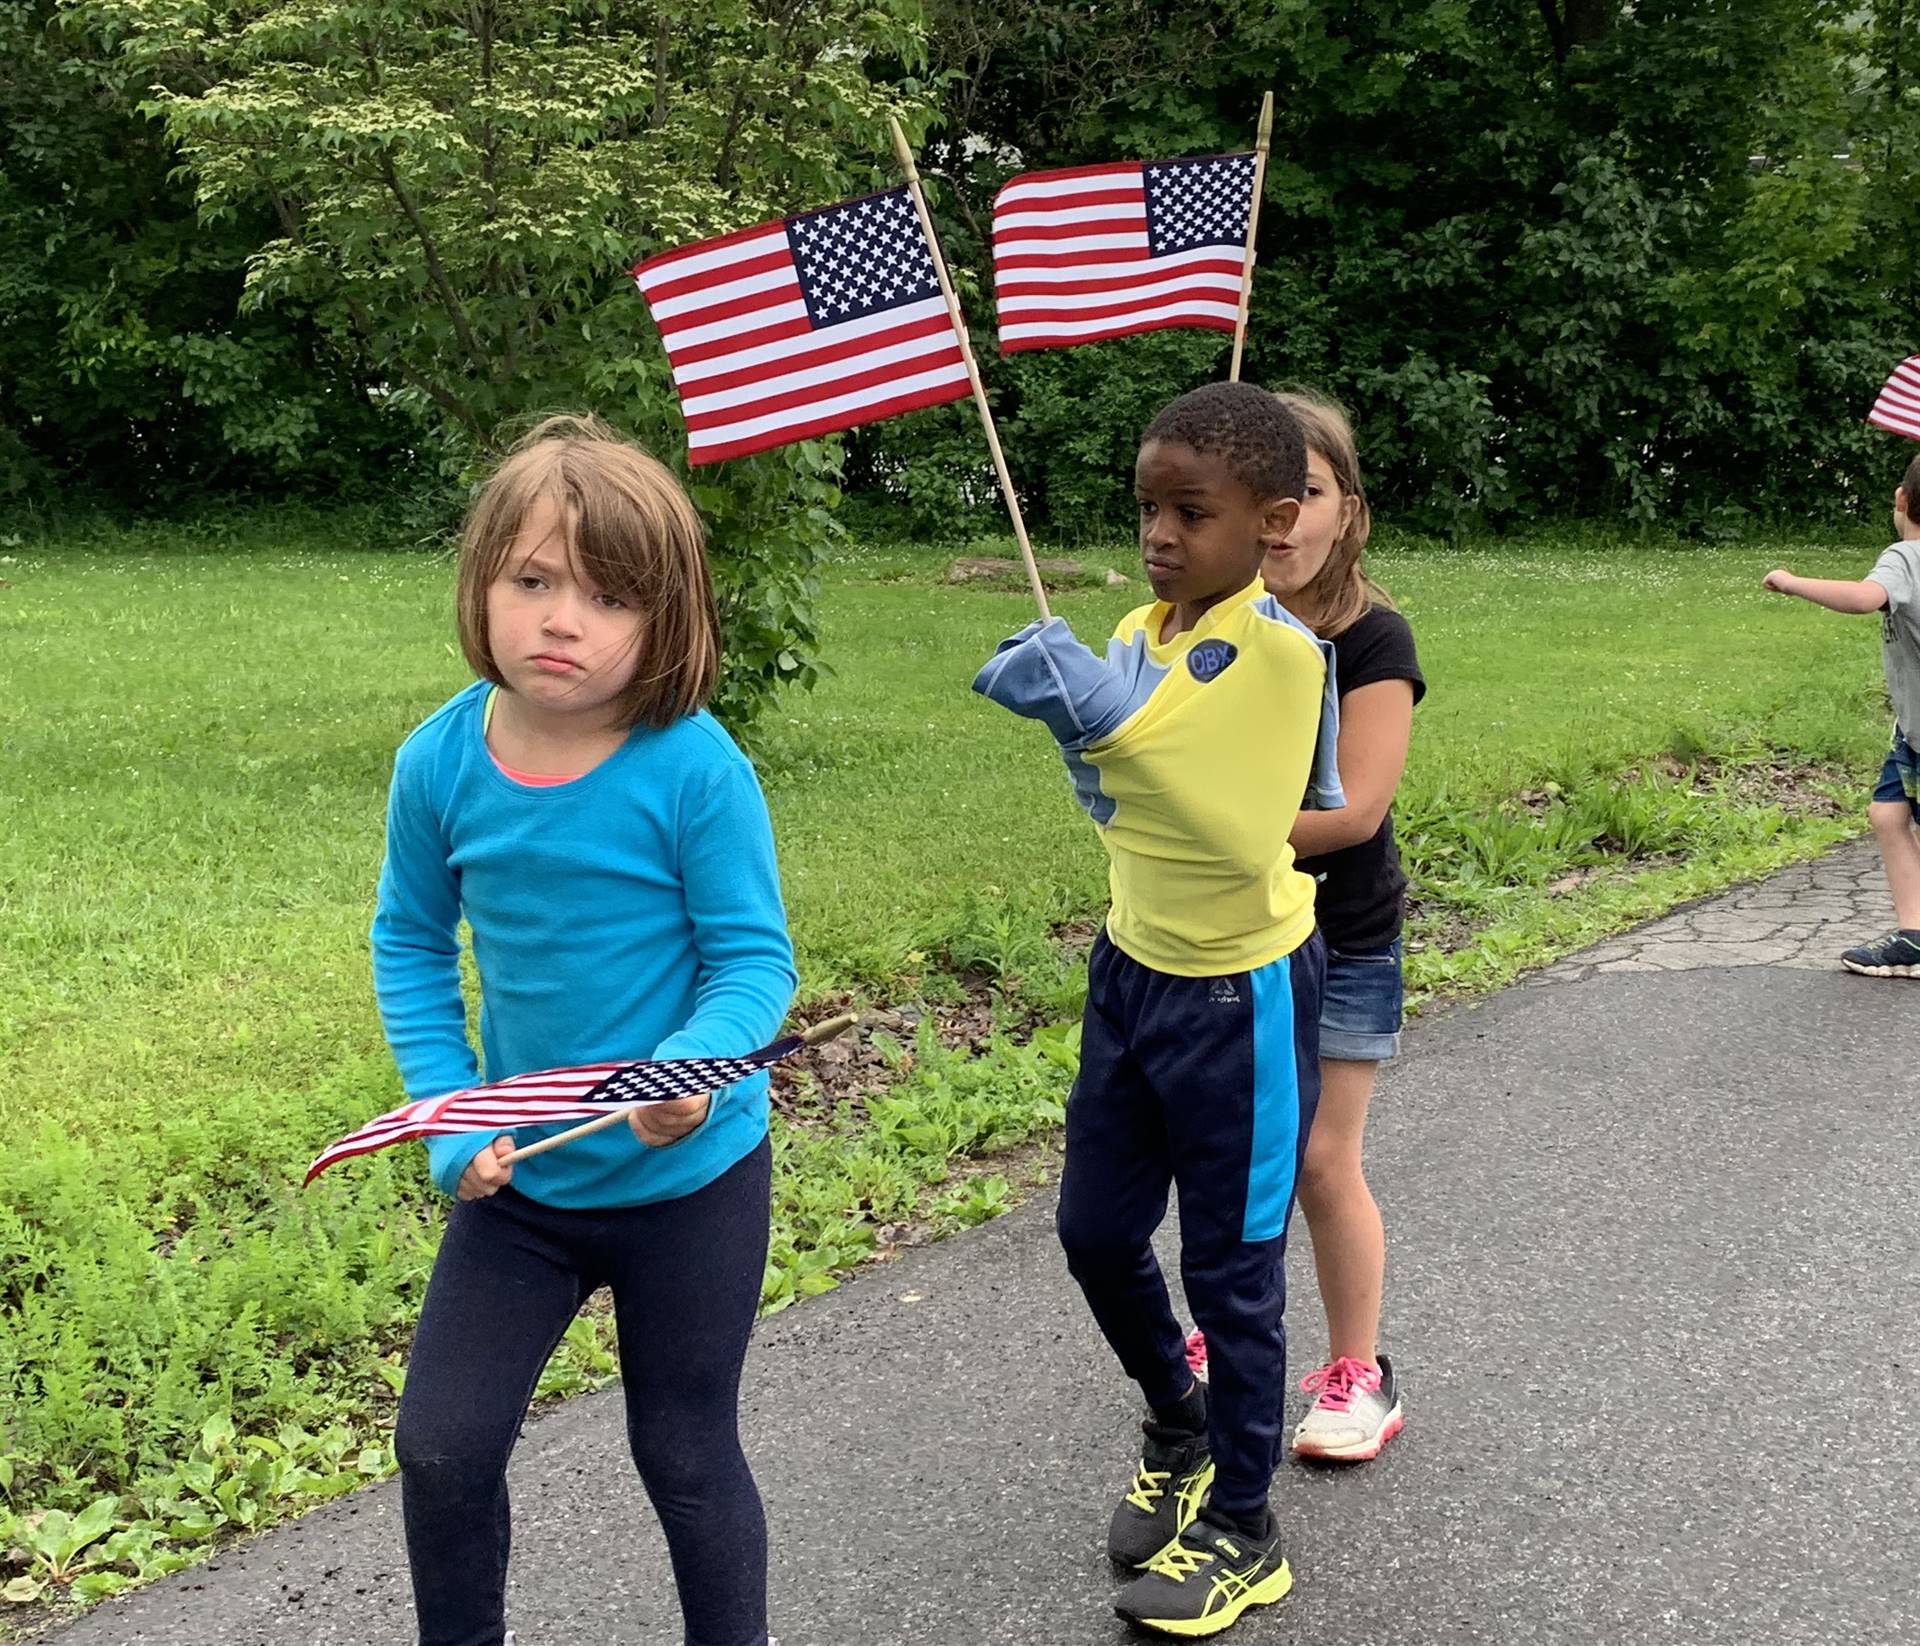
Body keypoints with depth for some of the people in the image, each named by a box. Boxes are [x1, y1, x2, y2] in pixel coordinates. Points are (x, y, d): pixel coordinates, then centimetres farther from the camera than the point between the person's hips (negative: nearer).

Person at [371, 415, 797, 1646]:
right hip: (520, 1180, 4)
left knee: (686, 1457, 13)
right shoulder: (441, 760, -10)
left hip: (688, 1178, -3)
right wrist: (449, 1119, -6)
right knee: (442, 1447, 10)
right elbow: (412, 944, 3)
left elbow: (753, 958, -17)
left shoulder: (694, 767, -22)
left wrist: (692, 1073, -36)